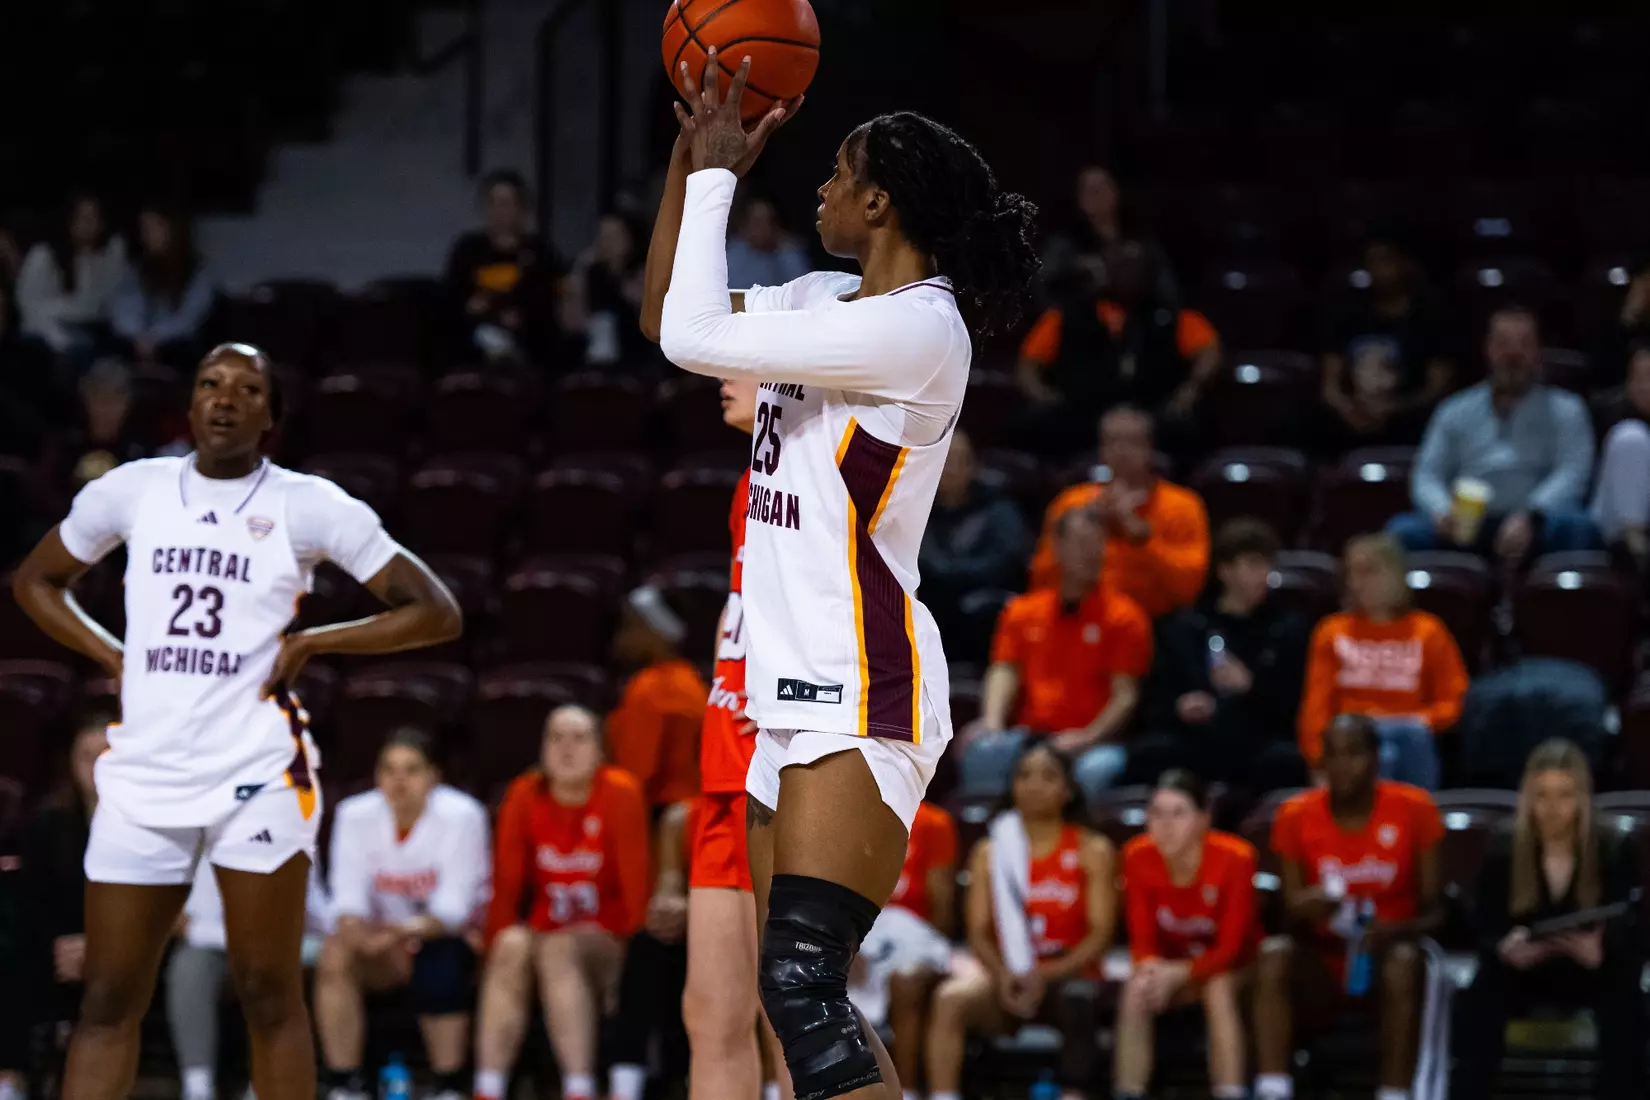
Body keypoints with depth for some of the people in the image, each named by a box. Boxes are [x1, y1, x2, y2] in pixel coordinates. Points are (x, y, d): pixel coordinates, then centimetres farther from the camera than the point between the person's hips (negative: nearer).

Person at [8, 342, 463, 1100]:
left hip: (258, 774, -3)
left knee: (269, 996, -1)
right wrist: (112, 657, 8)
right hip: (145, 775, 3)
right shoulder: (133, 491, 7)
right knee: (109, 1001, 3)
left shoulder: (309, 505, -1)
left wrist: (310, 643, -7)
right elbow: (35, 581, 22)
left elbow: (436, 613, 0)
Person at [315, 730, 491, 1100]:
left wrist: (405, 929, -43)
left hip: (452, 940, -3)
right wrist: (358, 931, -38)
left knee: (438, 964, -37)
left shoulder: (460, 816, -17)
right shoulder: (356, 815, -8)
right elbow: (348, 902, -13)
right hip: (385, 948, 3)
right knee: (335, 955, -28)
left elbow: (453, 908, -22)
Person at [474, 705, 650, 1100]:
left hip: (605, 946, -3)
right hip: (546, 933, 3)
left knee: (558, 948, -33)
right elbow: (506, 885, 0)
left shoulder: (620, 793, -7)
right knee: (513, 945, -29)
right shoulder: (524, 797, 3)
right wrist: (494, 955, -11)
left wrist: (634, 956, -18)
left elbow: (634, 879, -11)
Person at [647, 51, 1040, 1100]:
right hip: (800, 687, 10)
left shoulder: (917, 326, -14)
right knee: (806, 999, 10)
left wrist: (718, 172, -6)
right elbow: (669, 315, 23)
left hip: (862, 695, -10)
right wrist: (693, 153, 15)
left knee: (801, 983, -21)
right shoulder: (831, 301, 13)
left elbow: (695, 338, -18)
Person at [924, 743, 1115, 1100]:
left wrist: (1047, 976, -19)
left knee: (1077, 1001, -39)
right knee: (950, 999, -30)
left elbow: (1101, 932, -4)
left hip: (1068, 974, -2)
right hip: (1006, 974, 2)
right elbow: (979, 931, 5)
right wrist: (1002, 973, -17)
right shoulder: (990, 852, 11)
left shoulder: (1093, 852, 5)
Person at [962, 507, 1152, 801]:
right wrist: (992, 721, -11)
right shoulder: (1023, 611, 17)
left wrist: (1089, 738, -16)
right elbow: (1005, 671, 9)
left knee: (1098, 769, -38)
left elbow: (1125, 694, -1)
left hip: (1094, 741, -2)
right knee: (984, 752, -31)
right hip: (1031, 736, 2)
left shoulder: (1123, 616, 6)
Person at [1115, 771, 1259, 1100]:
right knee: (1135, 993, -28)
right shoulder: (1138, 857, -18)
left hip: (1230, 970, -2)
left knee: (1217, 989, -34)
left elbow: (1231, 948, -21)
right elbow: (1142, 940, -11)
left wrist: (1178, 974, -36)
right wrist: (1150, 968, -35)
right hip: (1169, 970, 2)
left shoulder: (1235, 858, -26)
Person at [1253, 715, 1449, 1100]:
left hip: (1390, 950, -1)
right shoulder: (1296, 816, -4)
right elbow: (1291, 918, -2)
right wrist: (1305, 912, -27)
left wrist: (1395, 931, -28)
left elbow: (1433, 911, -6)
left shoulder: (1414, 810, -8)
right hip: (1324, 960, 1)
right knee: (1274, 956, -30)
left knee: (1403, 962, -36)